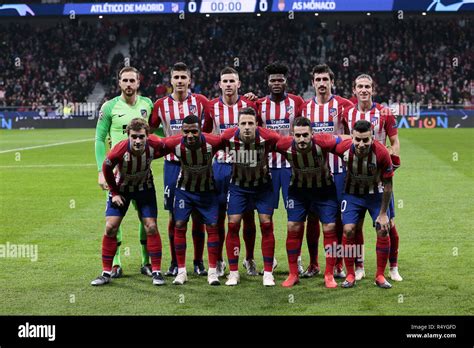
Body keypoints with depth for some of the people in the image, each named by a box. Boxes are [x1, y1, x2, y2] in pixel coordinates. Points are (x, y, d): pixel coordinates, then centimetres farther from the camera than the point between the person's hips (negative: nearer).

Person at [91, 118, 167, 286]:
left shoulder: (155, 145, -31)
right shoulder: (119, 150, -34)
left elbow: (164, 149, -4)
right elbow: (106, 169, -14)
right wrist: (114, 193, -8)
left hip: (144, 187, 1)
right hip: (121, 188, -1)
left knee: (151, 227, -5)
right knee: (110, 227, -5)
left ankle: (156, 271, 6)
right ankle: (106, 273, 5)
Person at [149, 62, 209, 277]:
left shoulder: (200, 101, 1)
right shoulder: (161, 104, 5)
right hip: (172, 164, 1)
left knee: (198, 214, 2)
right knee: (174, 215, 3)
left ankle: (199, 262, 12)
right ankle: (175, 263, 13)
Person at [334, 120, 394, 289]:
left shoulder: (381, 153, -29)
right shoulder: (344, 148, -27)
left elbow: (387, 184, -17)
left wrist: (383, 213, -13)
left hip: (376, 194, -1)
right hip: (352, 193, 1)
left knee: (383, 230, -8)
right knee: (348, 230, -11)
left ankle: (380, 276, 8)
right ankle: (350, 275, 3)